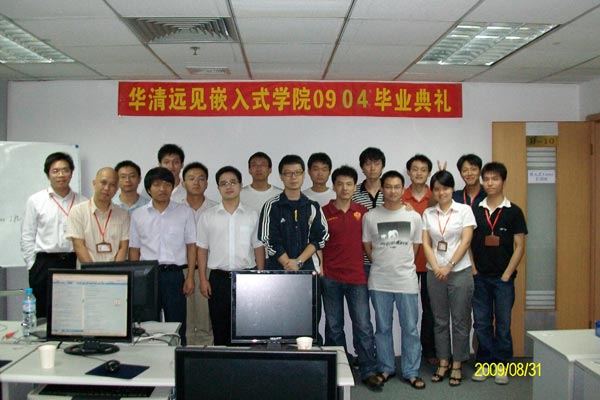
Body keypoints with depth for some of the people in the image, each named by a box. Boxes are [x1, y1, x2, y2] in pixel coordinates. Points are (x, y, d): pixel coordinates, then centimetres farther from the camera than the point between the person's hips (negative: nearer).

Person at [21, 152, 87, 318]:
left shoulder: (82, 202, 4)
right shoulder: (35, 201, 4)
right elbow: (27, 237, 4)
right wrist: (33, 266, 0)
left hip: (74, 264, 1)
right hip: (45, 265, -1)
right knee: (42, 316, 5)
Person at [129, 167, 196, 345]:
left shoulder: (185, 212, 4)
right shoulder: (138, 215, 7)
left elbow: (191, 246, 5)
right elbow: (134, 249, 9)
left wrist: (190, 277, -2)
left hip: (174, 274, -1)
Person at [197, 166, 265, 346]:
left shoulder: (252, 215, 5)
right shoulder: (207, 216, 4)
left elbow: (259, 248, 7)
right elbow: (202, 249, 5)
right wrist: (203, 280, -1)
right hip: (219, 278, 0)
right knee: (220, 329, 7)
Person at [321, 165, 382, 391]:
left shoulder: (362, 212, 6)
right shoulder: (324, 212, 1)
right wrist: (320, 268, -4)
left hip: (357, 276, 1)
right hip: (331, 277, 0)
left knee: (363, 326, 0)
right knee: (333, 326, 9)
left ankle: (369, 372, 10)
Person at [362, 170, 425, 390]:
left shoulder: (414, 217, 2)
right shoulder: (370, 217, -1)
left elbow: (415, 247, 10)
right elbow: (367, 248, 7)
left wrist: (401, 265, 8)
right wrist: (383, 265, 7)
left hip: (407, 281, 0)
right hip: (379, 281, 0)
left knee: (410, 328, 6)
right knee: (383, 328, 11)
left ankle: (411, 372, 18)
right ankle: (386, 368, 25)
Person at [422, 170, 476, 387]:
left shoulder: (464, 210, 0)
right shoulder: (428, 214, 7)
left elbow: (466, 241, -7)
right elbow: (426, 244, 3)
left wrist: (449, 266, -14)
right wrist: (436, 268, -10)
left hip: (460, 272, -3)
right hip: (435, 273, 3)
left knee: (460, 320, 3)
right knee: (440, 320, 10)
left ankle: (457, 365, 15)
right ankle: (443, 363, 21)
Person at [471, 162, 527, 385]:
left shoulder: (513, 212, -1)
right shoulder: (474, 211, 5)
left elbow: (519, 246, -2)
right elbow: (467, 243, 7)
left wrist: (506, 275, -7)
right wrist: (473, 271, -1)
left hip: (503, 278, -2)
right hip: (479, 277, 2)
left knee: (503, 324, 6)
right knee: (481, 323, 8)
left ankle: (501, 366, 17)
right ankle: (484, 363, 20)